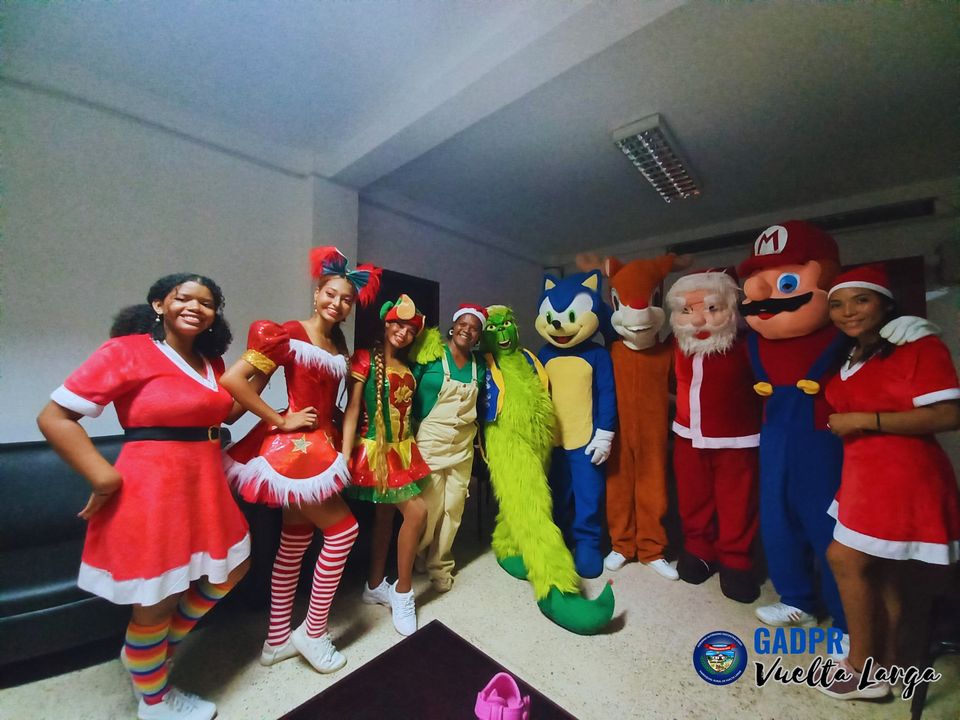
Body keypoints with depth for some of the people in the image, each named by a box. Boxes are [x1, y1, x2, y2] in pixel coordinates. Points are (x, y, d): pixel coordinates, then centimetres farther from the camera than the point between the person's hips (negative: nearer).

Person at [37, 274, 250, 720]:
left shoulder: (211, 361, 9)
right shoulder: (126, 350, -12)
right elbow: (54, 418, -11)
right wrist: (105, 478, -16)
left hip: (206, 484, 8)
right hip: (151, 488, -8)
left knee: (231, 569, 21)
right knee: (158, 602, 12)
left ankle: (152, 651, 46)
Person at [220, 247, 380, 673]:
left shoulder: (339, 344, 10)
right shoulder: (289, 334, -13)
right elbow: (232, 380, -20)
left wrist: (341, 443, 6)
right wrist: (280, 421, -16)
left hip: (319, 446, 8)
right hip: (293, 449, -8)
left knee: (296, 540, 16)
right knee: (343, 529, -3)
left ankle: (278, 639, 34)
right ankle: (313, 633, 19)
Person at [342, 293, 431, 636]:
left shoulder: (407, 368, 11)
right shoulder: (365, 359, -7)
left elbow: (406, 412, 12)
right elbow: (352, 409, -12)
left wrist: (409, 448, 8)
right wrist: (345, 456, -17)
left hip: (401, 450, 6)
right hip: (375, 449, -6)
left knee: (385, 517, 16)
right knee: (416, 512, -10)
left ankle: (375, 586, 35)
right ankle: (402, 592, 11)